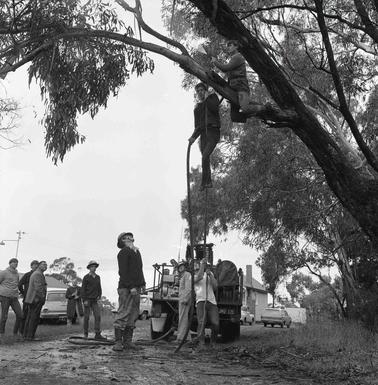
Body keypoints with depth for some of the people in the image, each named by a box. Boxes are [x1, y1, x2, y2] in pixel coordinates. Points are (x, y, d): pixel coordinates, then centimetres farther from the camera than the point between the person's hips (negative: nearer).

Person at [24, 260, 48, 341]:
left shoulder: (34, 274, 20)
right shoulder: (38, 274, -13)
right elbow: (38, 288, -21)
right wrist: (43, 299, -18)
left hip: (31, 299, 10)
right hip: (37, 299, -10)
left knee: (30, 318, 12)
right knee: (34, 318, -6)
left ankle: (26, 335, 15)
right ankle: (30, 336, -5)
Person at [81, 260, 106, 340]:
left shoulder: (98, 277, 11)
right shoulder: (86, 277, -3)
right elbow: (83, 289, -6)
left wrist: (99, 295, 3)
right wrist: (84, 300, -13)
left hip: (94, 300, 4)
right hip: (87, 300, -4)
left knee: (98, 316, -8)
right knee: (87, 317, 2)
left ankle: (97, 334, -10)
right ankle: (85, 334, 15)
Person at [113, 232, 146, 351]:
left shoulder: (137, 252, 20)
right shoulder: (123, 252, -6)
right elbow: (123, 271, -14)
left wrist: (142, 283, 16)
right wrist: (131, 287, -20)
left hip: (136, 288, 8)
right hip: (126, 288, -8)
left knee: (133, 315, 7)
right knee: (123, 314, -7)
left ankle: (128, 341, 11)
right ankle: (118, 342, -3)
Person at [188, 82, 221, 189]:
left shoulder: (212, 97, 13)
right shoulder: (197, 107, 23)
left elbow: (214, 108, -10)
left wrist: (206, 99, 2)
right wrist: (194, 136, 8)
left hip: (213, 131, -5)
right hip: (203, 134, 5)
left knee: (205, 157, -22)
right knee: (205, 159, -1)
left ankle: (204, 183, -23)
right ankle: (209, 182, 6)